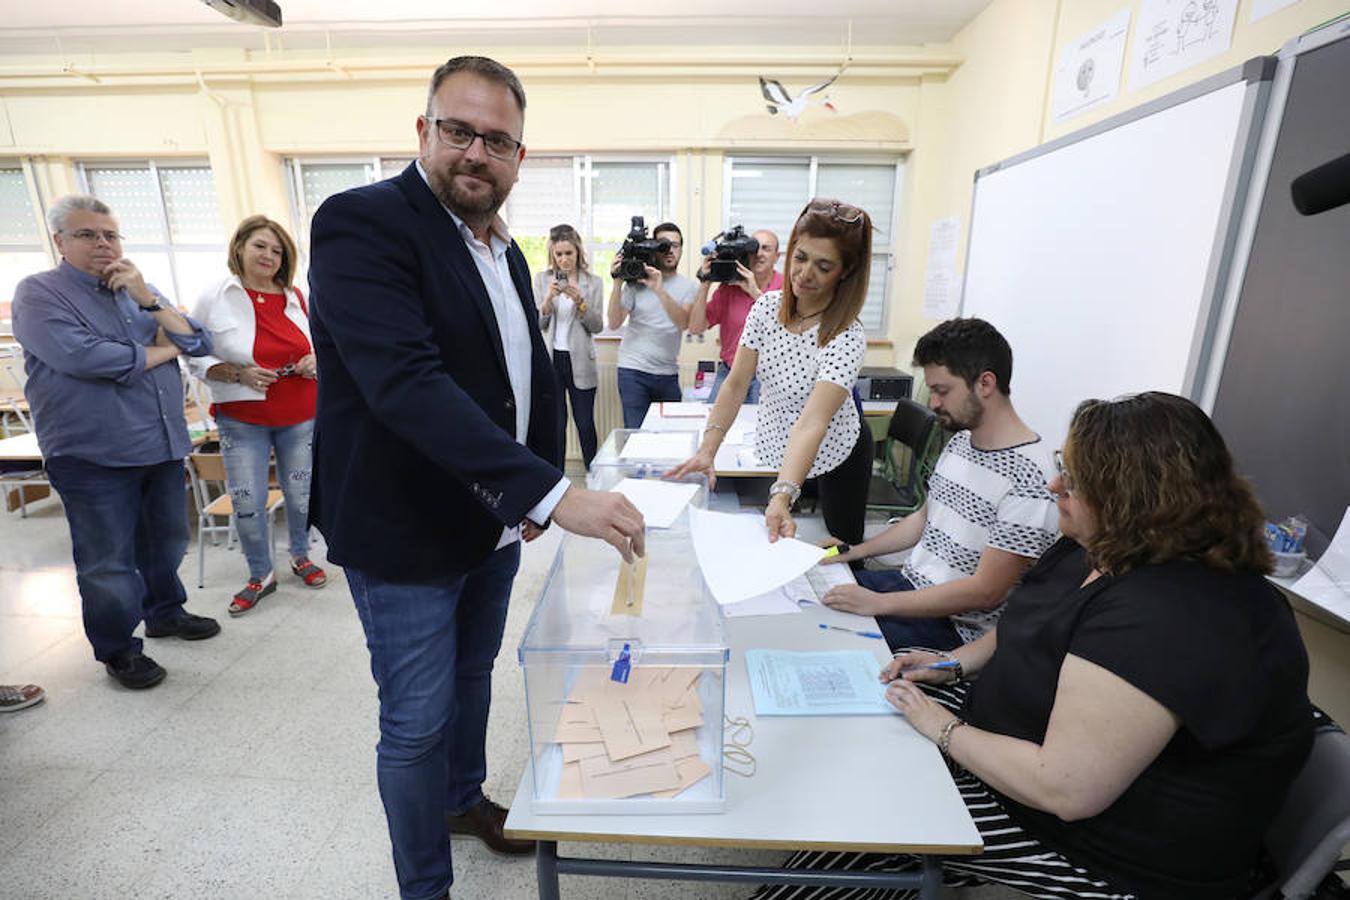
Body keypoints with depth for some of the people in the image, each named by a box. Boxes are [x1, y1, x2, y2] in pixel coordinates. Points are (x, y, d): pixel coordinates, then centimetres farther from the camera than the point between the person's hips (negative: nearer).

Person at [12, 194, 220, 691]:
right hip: (94, 457, -5)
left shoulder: (140, 291, 14)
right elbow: (81, 355, -20)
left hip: (163, 445, 5)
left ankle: (165, 612, 37)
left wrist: (147, 299, -10)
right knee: (108, 562, 3)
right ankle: (117, 648, 20)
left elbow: (199, 343, 3)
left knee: (167, 542, 17)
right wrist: (160, 351, -6)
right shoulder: (39, 292, -4)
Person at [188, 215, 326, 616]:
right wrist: (239, 374, -19)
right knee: (247, 502, 1)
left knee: (301, 493, 11)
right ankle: (260, 575, 20)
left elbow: (319, 342, 15)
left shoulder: (294, 296, 4)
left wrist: (315, 361, -6)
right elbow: (198, 359, -3)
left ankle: (300, 556, 33)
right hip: (243, 420, -2)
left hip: (300, 415, 2)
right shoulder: (214, 298, -5)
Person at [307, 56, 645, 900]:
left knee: (474, 674, 25)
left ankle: (465, 798, 52)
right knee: (417, 721, 9)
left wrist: (537, 488, -1)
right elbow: (407, 383, -32)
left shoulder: (506, 250, 7)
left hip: (495, 523, 8)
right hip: (405, 532, -7)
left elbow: (535, 376, 12)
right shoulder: (362, 222, -17)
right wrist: (553, 493, -39)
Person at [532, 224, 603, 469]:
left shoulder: (593, 282, 2)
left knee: (585, 423, 3)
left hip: (579, 361, -1)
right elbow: (538, 324, 1)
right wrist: (549, 298, -15)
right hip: (550, 359, 1)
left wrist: (579, 301, -16)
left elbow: (597, 326, -2)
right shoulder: (542, 279, 5)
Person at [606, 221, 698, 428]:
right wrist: (617, 283, -15)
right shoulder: (636, 281, 1)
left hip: (668, 374, 2)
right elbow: (614, 324, -6)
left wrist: (659, 290, -26)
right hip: (633, 371, -2)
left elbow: (684, 322, -14)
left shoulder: (688, 287, 5)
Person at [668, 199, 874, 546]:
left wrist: (782, 496, -51)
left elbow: (811, 423, -39)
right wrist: (707, 449, -24)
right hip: (772, 444, 4)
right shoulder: (766, 308, -13)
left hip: (833, 451, -4)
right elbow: (736, 384, -13)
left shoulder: (847, 337, -29)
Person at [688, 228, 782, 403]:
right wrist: (705, 283, -11)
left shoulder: (786, 287, -3)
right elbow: (695, 328, -4)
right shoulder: (728, 287, 1)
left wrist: (755, 292, -22)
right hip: (728, 373, 2)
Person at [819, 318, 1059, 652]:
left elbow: (986, 592, -23)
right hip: (909, 581, 8)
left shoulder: (1028, 479, -24)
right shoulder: (960, 442, 6)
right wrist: (858, 550, 8)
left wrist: (879, 603, -24)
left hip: (953, 626, -8)